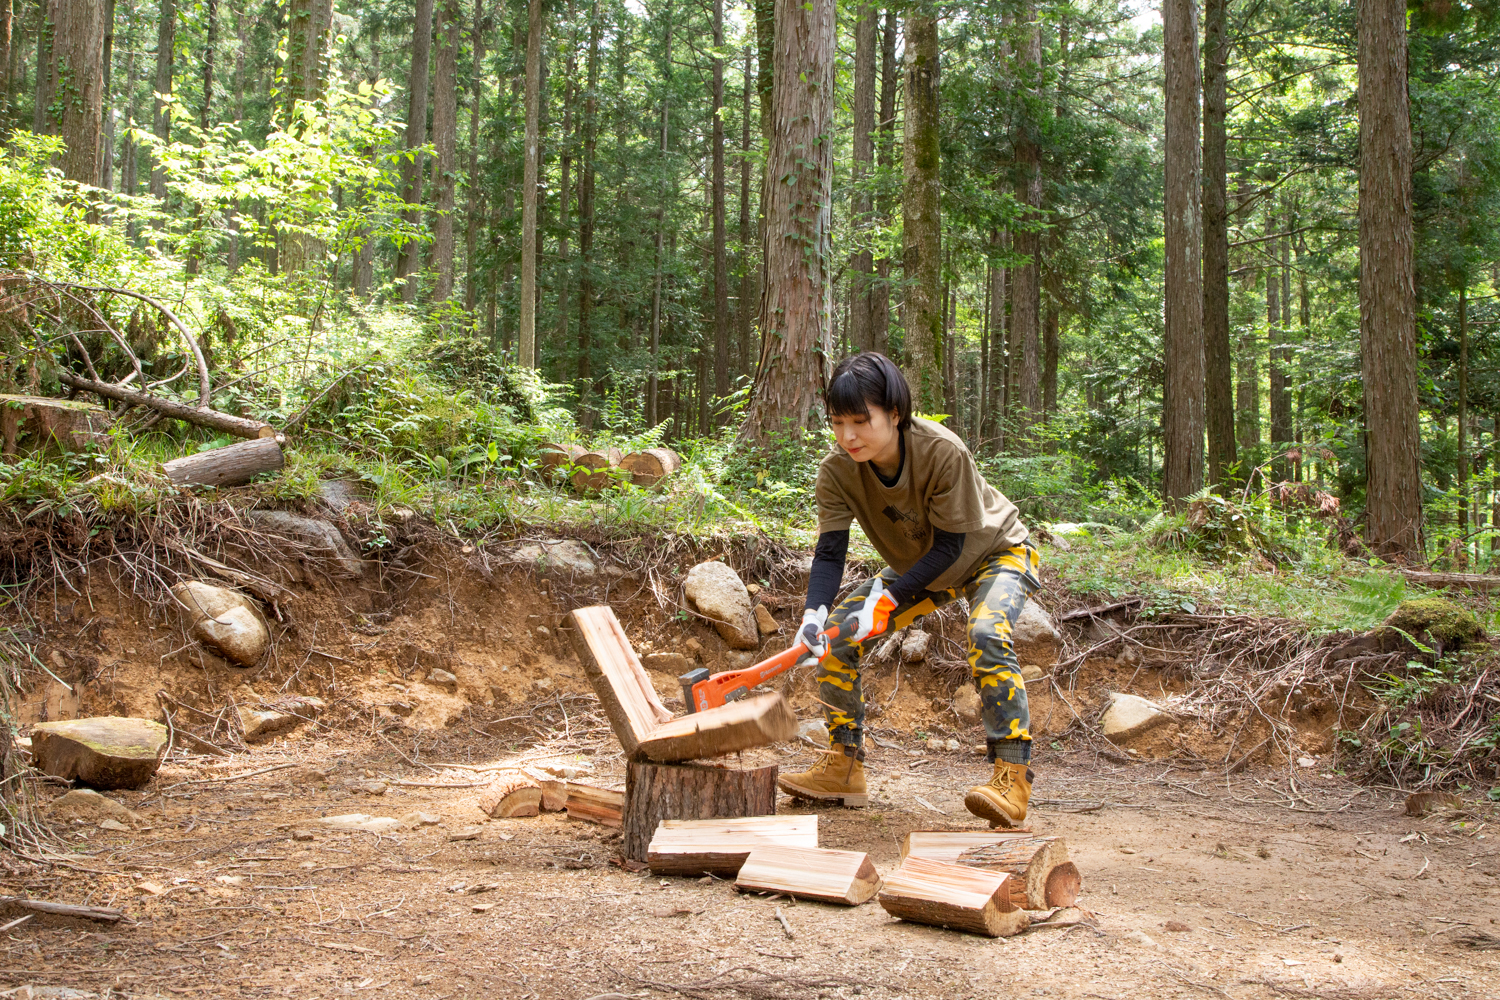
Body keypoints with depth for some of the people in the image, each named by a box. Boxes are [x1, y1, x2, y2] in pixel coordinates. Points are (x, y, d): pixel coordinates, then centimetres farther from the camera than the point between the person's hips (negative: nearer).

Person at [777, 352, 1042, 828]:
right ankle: (843, 767, 4)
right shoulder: (837, 470, -22)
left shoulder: (943, 452, -36)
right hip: (920, 566, 6)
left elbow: (950, 546, -29)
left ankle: (1012, 776, -29)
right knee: (837, 632, -7)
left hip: (995, 552, -5)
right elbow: (829, 553, -20)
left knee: (986, 633, -34)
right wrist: (815, 614, -39)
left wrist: (887, 600, -36)